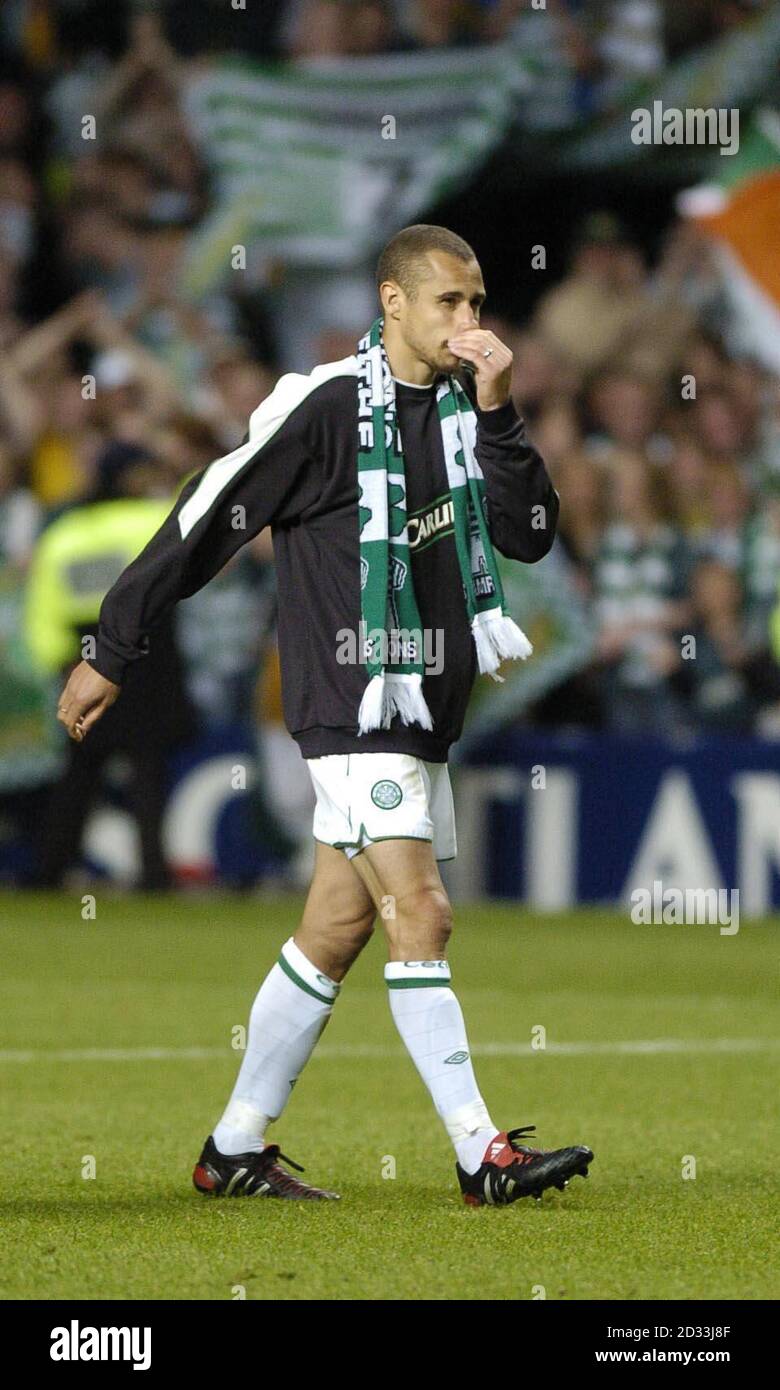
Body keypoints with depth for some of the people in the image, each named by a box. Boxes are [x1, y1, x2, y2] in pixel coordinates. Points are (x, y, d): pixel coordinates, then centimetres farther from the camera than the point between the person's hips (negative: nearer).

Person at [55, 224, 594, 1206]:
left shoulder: (461, 411, 11)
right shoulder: (324, 405, -11)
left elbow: (529, 535, 3)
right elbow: (206, 521, -6)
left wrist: (494, 412, -8)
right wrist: (110, 652, -3)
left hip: (424, 713, 8)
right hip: (352, 705, -8)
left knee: (336, 931, 9)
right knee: (420, 915, -13)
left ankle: (234, 1151, 17)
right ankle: (481, 1155, -13)